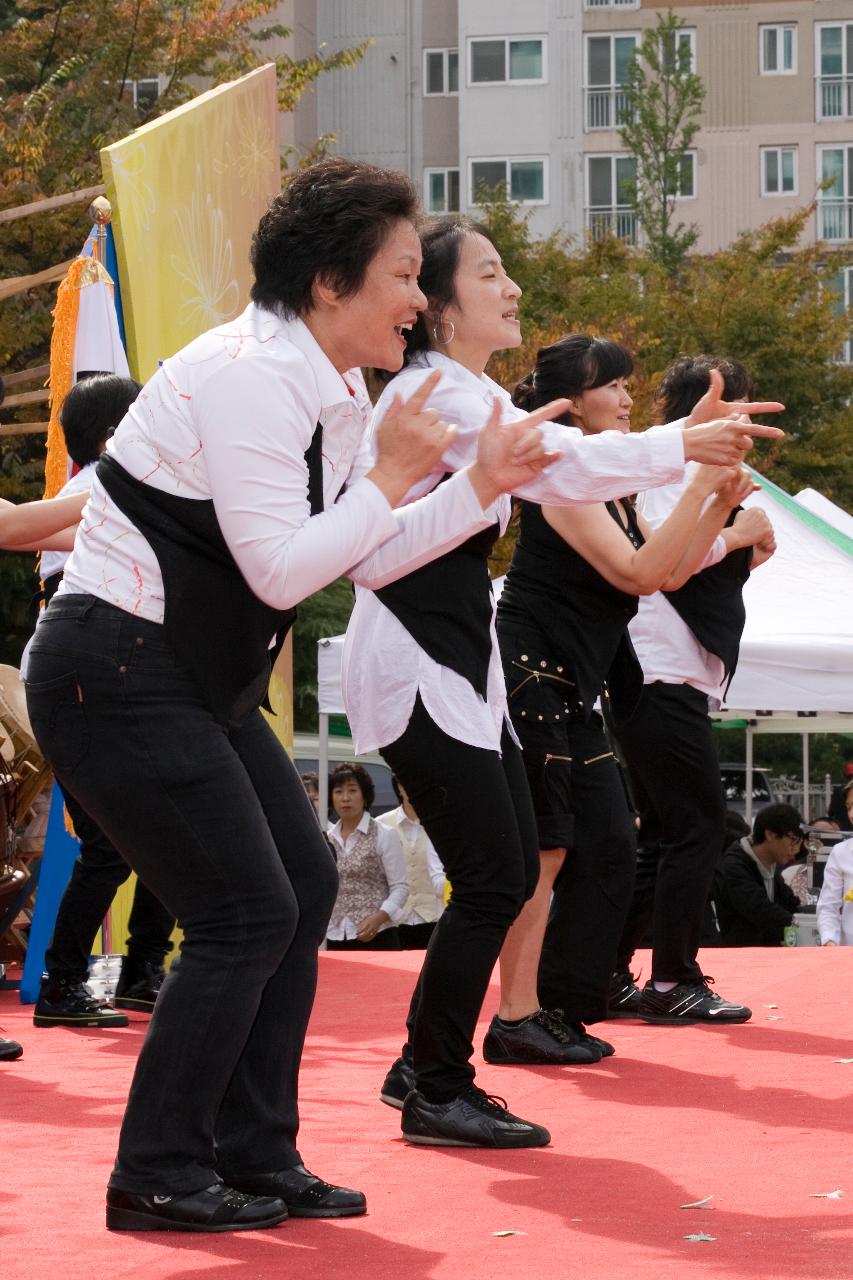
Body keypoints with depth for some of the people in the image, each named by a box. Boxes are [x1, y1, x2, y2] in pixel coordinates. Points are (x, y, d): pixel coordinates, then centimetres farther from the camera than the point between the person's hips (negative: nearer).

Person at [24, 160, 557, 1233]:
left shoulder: (335, 390, 10)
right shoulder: (247, 377, -21)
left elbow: (370, 558, 15)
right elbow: (281, 571, -24)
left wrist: (482, 485, 7)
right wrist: (390, 477, -16)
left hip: (199, 683, 10)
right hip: (116, 677, -10)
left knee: (303, 880, 8)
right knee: (247, 912, -9)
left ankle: (252, 1155, 16)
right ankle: (154, 1175, 2)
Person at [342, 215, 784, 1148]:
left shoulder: (476, 396, 17)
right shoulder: (433, 393, -15)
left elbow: (561, 462, 8)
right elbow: (556, 469, -24)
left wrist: (690, 437, -3)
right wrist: (680, 447, -21)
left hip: (461, 658, 10)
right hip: (412, 660, -10)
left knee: (510, 872, 10)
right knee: (493, 878, -10)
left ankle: (423, 1065, 20)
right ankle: (437, 1095, 0)